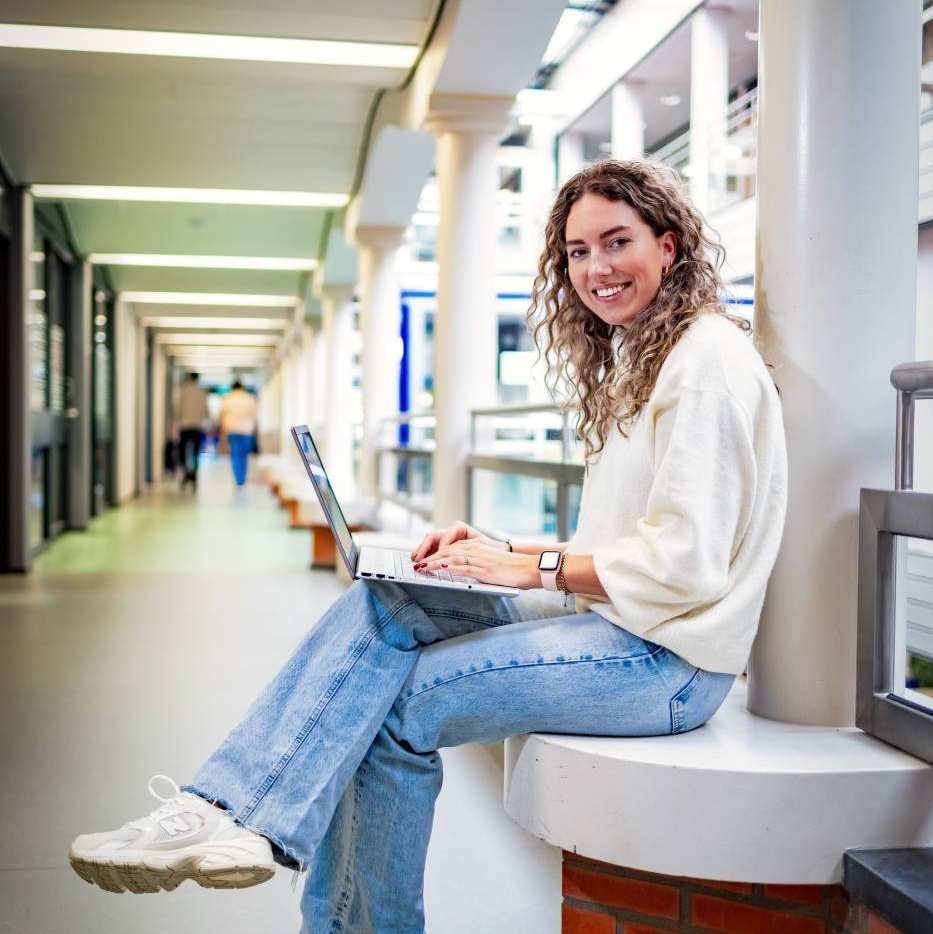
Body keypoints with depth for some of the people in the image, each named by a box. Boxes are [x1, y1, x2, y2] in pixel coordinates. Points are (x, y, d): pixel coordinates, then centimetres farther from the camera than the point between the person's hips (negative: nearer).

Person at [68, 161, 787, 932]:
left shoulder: (707, 356, -12)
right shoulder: (631, 360, 19)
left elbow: (683, 563, -20)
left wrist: (533, 566, -15)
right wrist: (501, 549, 3)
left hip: (670, 657, -9)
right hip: (620, 625, 9)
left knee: (399, 701, -15)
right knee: (379, 606, -8)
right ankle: (229, 813, -12)